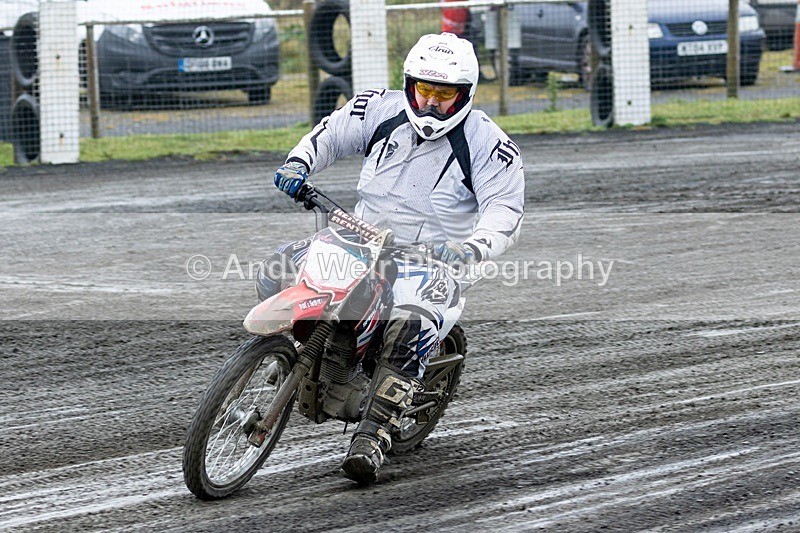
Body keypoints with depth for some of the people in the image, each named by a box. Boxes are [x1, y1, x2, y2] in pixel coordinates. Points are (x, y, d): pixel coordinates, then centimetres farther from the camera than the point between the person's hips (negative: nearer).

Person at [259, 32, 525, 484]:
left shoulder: (485, 142, -8)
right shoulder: (382, 110, 3)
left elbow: (505, 210, -14)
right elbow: (331, 134, 17)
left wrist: (473, 248, -35)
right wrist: (298, 165, -4)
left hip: (430, 260, -5)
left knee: (409, 328, -36)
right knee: (276, 276, -13)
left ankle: (372, 438, -35)